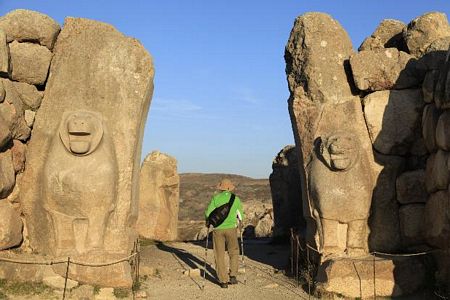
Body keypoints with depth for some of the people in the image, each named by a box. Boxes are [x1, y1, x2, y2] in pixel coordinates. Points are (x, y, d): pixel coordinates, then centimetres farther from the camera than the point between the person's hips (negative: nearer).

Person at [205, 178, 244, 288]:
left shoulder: (216, 198, 0)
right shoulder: (236, 199, 3)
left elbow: (208, 214, -4)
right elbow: (241, 216, 10)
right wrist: (240, 221, 32)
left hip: (218, 229, 0)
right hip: (231, 228, 0)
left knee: (219, 255, 7)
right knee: (234, 253, 18)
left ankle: (223, 281, 5)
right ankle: (232, 275, 6)